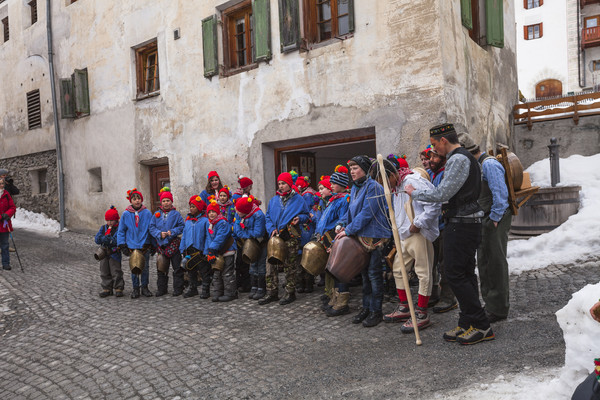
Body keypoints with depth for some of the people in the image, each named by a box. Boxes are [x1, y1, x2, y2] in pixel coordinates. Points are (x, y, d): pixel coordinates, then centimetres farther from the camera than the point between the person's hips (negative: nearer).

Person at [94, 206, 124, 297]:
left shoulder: (119, 228, -7)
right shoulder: (103, 228, 10)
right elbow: (97, 239, -1)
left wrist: (106, 239, -19)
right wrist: (107, 237, -19)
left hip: (114, 253, -5)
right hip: (104, 253, 6)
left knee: (116, 272, 0)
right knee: (104, 272, 11)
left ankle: (118, 288, 10)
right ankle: (107, 288, 20)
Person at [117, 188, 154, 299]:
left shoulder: (147, 213, -2)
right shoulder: (126, 214, -1)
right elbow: (121, 231, 5)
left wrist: (153, 244, 1)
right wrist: (122, 246, -1)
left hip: (145, 246, 0)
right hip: (132, 246, 0)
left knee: (145, 268, 7)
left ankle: (145, 287, 22)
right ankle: (135, 289, 20)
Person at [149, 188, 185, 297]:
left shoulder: (176, 214, 0)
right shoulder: (157, 214, 8)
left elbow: (182, 226, -3)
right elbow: (151, 227, 5)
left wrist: (172, 232, -16)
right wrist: (159, 234, -11)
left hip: (174, 244, -3)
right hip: (161, 244, 3)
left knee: (177, 268, 1)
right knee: (161, 269, 11)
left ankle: (178, 289, 9)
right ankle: (162, 289, 22)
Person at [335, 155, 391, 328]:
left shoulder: (373, 187, -14)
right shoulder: (355, 188, 13)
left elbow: (366, 213, -20)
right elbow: (351, 210, 20)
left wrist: (348, 230, -19)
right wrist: (341, 224, 3)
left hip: (374, 236, -8)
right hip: (360, 236, 8)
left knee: (374, 273, -2)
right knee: (364, 273, 14)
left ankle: (376, 310, 9)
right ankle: (366, 307, 24)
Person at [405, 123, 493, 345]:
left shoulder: (458, 159, -15)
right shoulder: (463, 157, 18)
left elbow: (442, 194, -20)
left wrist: (414, 193, -6)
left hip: (461, 224, -11)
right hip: (466, 222, 11)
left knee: (455, 273, -7)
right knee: (465, 273, 12)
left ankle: (481, 326, 0)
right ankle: (467, 325, 19)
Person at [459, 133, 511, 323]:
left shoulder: (489, 164, -16)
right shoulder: (480, 164, 15)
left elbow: (500, 193, -22)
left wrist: (495, 218, -19)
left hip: (495, 220, -10)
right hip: (485, 220, 10)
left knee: (496, 263, -2)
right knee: (484, 262, 16)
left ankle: (498, 309, 8)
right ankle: (490, 303, 29)